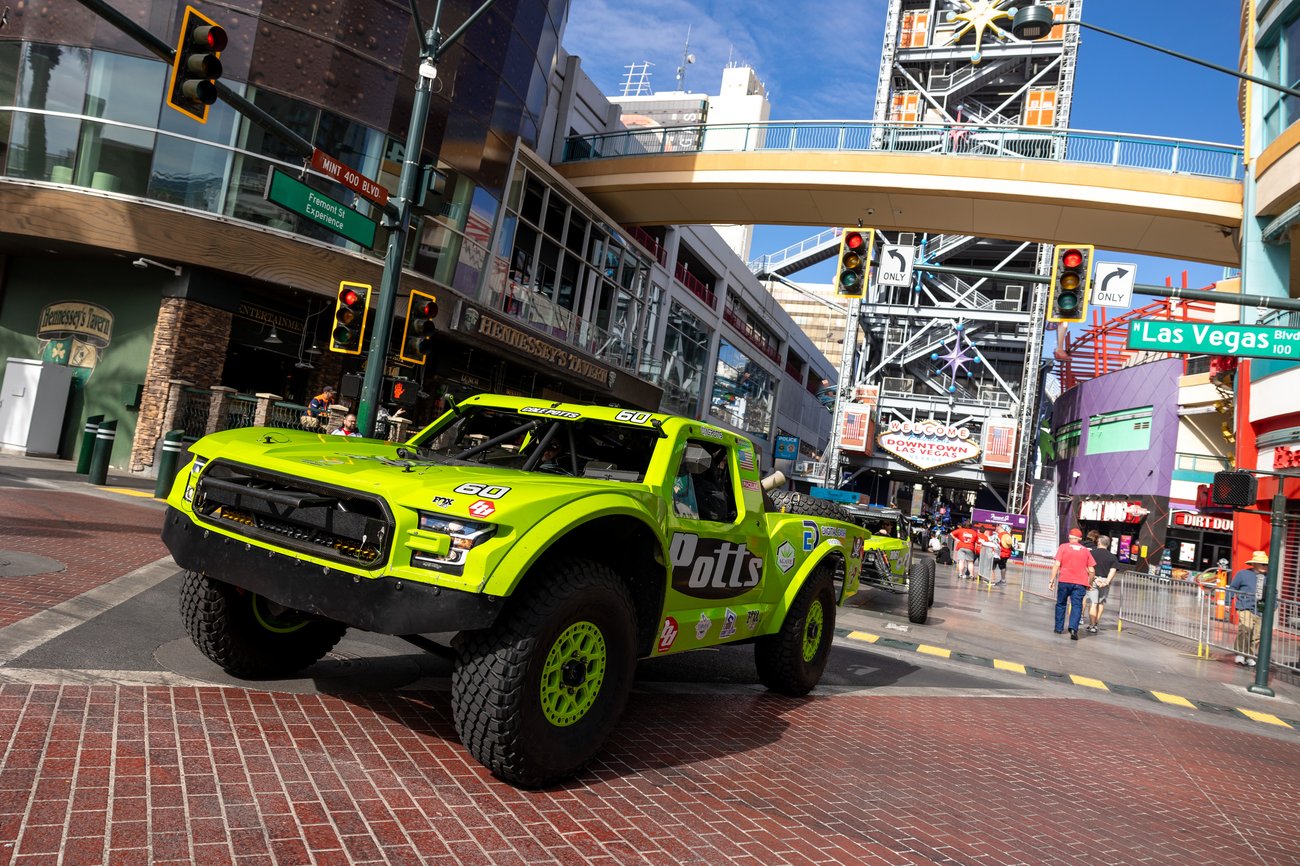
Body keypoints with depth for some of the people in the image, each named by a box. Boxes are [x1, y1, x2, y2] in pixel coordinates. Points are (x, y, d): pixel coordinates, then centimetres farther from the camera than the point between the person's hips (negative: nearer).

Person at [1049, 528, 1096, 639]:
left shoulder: (1063, 547, 4)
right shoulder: (1086, 550, 11)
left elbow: (1057, 565, -5)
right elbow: (1092, 571, 7)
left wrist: (1052, 580, -3)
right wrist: (1089, 584, 20)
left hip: (1064, 581, -1)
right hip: (1080, 583, 1)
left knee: (1061, 604, 14)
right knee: (1077, 605, -3)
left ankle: (1059, 628, 19)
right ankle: (1073, 628, -21)